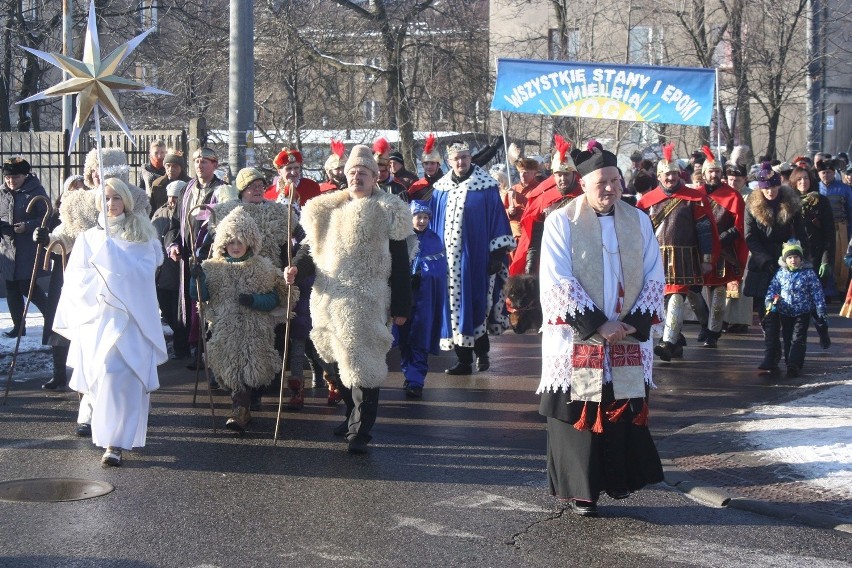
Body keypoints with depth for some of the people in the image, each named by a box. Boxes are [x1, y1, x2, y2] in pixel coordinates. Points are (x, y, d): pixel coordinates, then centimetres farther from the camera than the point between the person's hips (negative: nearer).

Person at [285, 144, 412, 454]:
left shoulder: (388, 212, 1)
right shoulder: (327, 210, 13)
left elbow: (400, 264, 0)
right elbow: (311, 247, 16)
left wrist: (400, 307, -3)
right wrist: (297, 266, -6)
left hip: (367, 303, -5)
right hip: (330, 300, 5)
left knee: (361, 365, -10)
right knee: (337, 363, 12)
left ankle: (360, 430, -6)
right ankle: (354, 415, 29)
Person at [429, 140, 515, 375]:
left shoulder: (486, 187, -3)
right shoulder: (440, 189, 9)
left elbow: (498, 219, -4)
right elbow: (433, 223, 14)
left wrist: (498, 253, -8)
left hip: (476, 257, -4)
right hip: (449, 258, 4)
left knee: (476, 305, -2)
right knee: (455, 305, 4)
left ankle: (481, 351, 19)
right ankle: (463, 359, 10)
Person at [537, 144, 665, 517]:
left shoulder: (638, 221, 8)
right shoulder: (561, 222, -4)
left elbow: (654, 277, 7)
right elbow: (558, 283, -10)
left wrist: (636, 323, -7)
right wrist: (598, 324, -15)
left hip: (628, 343, 3)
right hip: (577, 342, -3)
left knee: (625, 412, 4)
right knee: (579, 415, 0)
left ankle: (621, 480, 17)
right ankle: (580, 492, 9)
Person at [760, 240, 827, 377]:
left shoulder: (808, 273, -5)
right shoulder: (780, 274, 3)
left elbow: (817, 293, -4)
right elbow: (772, 289, 8)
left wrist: (821, 312, -8)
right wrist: (769, 301, -11)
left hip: (802, 314, -3)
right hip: (784, 313, 3)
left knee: (798, 340, -11)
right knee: (787, 340, 7)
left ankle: (794, 365, -19)